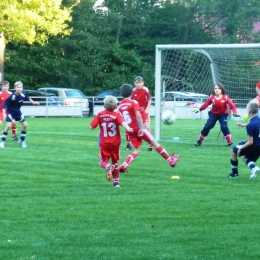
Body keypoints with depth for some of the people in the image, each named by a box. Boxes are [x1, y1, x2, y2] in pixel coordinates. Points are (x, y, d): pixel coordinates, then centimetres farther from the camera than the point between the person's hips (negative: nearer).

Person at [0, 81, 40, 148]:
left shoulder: (23, 95, -15)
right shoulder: (12, 96, -29)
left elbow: (28, 98, 8)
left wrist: (33, 102, 9)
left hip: (18, 112, 6)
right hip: (10, 112, -6)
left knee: (25, 125, 4)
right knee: (8, 126, -21)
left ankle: (22, 140, 21)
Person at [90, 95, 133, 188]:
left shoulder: (100, 115, -6)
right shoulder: (117, 115, -8)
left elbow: (92, 126, -4)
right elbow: (123, 122, -29)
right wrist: (128, 128, -46)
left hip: (104, 143, -1)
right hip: (115, 143, 1)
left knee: (103, 162, 4)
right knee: (115, 162, 17)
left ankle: (109, 167, -31)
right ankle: (116, 182, 15)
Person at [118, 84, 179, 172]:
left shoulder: (120, 105, 7)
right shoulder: (133, 102, -9)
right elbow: (138, 115, -20)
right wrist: (142, 127, -21)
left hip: (130, 131, 5)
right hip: (138, 128, -5)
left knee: (137, 150, 11)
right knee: (154, 142, 7)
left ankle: (123, 165, -7)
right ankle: (170, 160, 14)